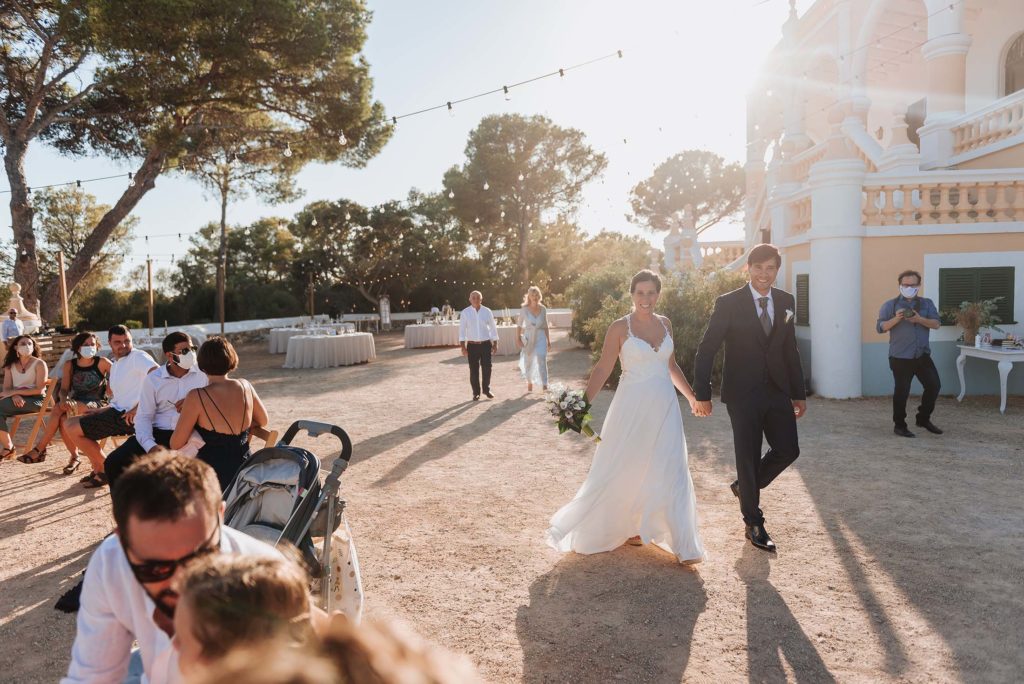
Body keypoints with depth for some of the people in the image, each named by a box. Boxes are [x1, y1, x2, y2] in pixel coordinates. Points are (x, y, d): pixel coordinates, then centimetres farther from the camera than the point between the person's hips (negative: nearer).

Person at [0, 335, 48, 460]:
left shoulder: (39, 364, -2)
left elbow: (39, 389, -10)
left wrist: (14, 391, -16)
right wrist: (14, 396, -18)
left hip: (35, 400, -5)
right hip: (17, 399, 5)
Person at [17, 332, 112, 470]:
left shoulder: (102, 362, -3)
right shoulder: (70, 365, 7)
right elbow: (64, 389, 0)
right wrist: (64, 400, -24)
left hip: (98, 405, -4)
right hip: (75, 405, 4)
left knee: (59, 408, -31)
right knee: (63, 420, -33)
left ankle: (39, 449, -20)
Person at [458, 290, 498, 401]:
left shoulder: (487, 311, 2)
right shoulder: (465, 312, -2)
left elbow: (493, 328, 8)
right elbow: (462, 330, -1)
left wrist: (495, 344, 7)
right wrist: (463, 347, -7)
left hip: (486, 344, 1)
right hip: (472, 345, -1)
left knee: (487, 368, 2)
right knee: (474, 370, 3)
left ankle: (486, 389, 22)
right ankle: (476, 393, 16)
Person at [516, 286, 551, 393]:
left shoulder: (543, 309, 0)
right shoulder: (524, 309, -5)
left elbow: (546, 326, 9)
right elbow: (519, 325, 2)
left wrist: (548, 340, 10)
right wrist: (518, 339, -5)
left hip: (541, 337, 0)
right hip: (528, 337, 0)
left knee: (542, 361, -11)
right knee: (528, 362, 11)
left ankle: (545, 387, -13)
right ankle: (529, 383, 34)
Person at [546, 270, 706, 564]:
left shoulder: (665, 324, 7)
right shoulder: (620, 328, -6)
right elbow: (603, 369, -8)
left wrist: (692, 396, 20)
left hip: (665, 406, 4)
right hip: (633, 406, -4)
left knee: (670, 471, 4)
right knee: (623, 470, 7)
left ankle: (682, 543, 12)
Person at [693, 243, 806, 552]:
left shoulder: (786, 301, 6)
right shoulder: (728, 303, -9)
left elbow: (790, 350, 11)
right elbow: (706, 350, -10)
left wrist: (798, 393, 11)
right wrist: (702, 394, -15)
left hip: (778, 391, 5)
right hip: (743, 394, -5)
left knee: (788, 450, 6)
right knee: (748, 457, 4)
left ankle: (744, 486, 33)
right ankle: (754, 524, 21)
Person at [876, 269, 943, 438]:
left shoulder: (927, 303, 10)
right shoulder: (890, 305, 1)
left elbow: (936, 324, 0)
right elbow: (880, 328, -6)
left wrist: (920, 319, -17)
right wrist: (896, 319, -22)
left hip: (923, 355, 4)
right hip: (900, 357, -4)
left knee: (934, 385, 4)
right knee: (902, 391, -1)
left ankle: (923, 419, 23)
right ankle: (899, 425, 12)